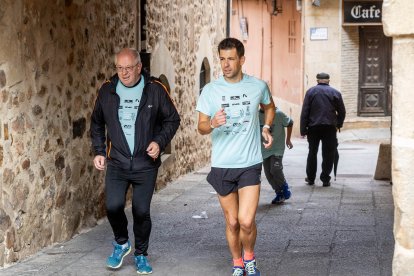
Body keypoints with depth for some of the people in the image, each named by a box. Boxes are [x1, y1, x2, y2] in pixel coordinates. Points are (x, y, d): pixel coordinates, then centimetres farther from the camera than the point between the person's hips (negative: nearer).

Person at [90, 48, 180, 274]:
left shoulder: (155, 90, -4)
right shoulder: (107, 90, 3)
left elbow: (172, 120, 5)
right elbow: (97, 123, 16)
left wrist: (159, 142, -10)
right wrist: (99, 151, 9)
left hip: (146, 164, -1)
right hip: (116, 163, 1)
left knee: (141, 211, 2)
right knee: (113, 206, -12)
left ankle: (141, 255, 23)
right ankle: (121, 243, 17)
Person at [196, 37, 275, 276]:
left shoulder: (258, 86, -1)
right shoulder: (210, 90, -3)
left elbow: (269, 107, 22)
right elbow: (201, 127, -2)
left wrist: (266, 127, 5)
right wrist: (212, 124, -23)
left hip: (250, 164, -1)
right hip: (221, 166, 1)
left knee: (246, 221, -12)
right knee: (232, 222, 9)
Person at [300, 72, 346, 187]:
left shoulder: (311, 91, 1)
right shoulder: (335, 92, 4)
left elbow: (304, 112, -2)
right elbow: (342, 112, 8)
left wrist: (303, 129, 0)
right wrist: (339, 124, 23)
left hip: (313, 127, 1)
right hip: (329, 127, 0)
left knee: (312, 152, 14)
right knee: (328, 154, 5)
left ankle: (310, 178, 19)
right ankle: (325, 180, 3)